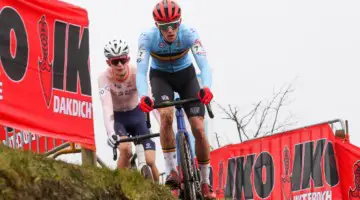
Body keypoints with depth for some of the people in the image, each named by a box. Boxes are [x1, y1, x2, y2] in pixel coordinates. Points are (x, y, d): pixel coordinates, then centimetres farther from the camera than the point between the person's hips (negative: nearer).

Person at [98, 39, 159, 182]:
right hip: (117, 118, -1)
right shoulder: (104, 78, -24)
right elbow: (106, 108, -34)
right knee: (126, 149, -31)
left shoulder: (136, 73, -22)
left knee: (150, 160, -13)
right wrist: (110, 132, -50)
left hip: (137, 115, 1)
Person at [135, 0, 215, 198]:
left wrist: (206, 87, -59)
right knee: (166, 115, -31)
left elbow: (204, 64, -39)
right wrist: (143, 96, -54)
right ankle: (172, 171, -22)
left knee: (199, 129, -9)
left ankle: (205, 183, 5)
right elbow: (141, 71, -35)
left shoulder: (189, 33, -30)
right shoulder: (147, 37, -29)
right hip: (160, 76, -1)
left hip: (186, 75, 1)